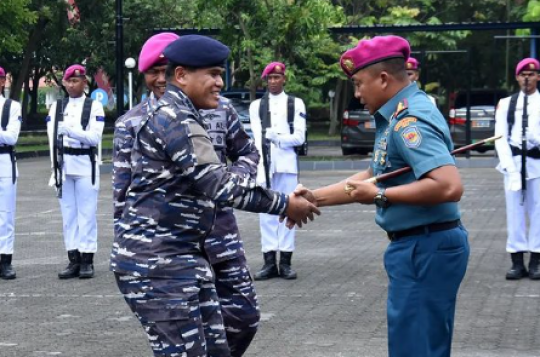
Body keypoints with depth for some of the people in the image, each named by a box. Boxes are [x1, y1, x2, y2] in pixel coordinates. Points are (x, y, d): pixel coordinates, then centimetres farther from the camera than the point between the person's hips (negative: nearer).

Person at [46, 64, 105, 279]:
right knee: (68, 214, 5)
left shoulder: (94, 106, 0)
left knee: (86, 214, -3)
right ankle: (73, 260, 9)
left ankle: (87, 260, 1)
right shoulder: (57, 107, 11)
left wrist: (71, 131, -23)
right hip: (63, 165, 4)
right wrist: (55, 167, -4)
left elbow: (95, 137, -11)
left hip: (85, 165, -4)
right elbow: (51, 137, 4)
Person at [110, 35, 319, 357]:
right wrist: (284, 204, -13)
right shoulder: (173, 119, -15)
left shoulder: (180, 118, 19)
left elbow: (211, 182, 21)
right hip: (155, 262, -11)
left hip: (182, 256, 11)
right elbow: (219, 184, -22)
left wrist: (283, 201, 13)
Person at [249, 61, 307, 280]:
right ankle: (269, 261, -1)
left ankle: (285, 261, -1)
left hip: (287, 164, -1)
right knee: (266, 212, -2)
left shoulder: (296, 104, 10)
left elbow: (299, 137, 1)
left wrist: (278, 139, -15)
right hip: (264, 165, 1)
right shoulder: (256, 105, 14)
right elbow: (257, 138, 4)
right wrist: (262, 166, -9)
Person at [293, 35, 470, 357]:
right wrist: (316, 197, 14)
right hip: (417, 246, 11)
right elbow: (375, 177, 20)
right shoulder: (400, 114, 12)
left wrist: (381, 196, -23)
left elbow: (449, 186, -32)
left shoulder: (410, 121, -20)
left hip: (425, 249, -11)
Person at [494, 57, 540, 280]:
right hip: (513, 162, 1)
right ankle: (517, 262, 7)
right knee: (514, 212, 2)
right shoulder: (506, 103, 8)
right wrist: (509, 166, -9)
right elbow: (500, 137, 1)